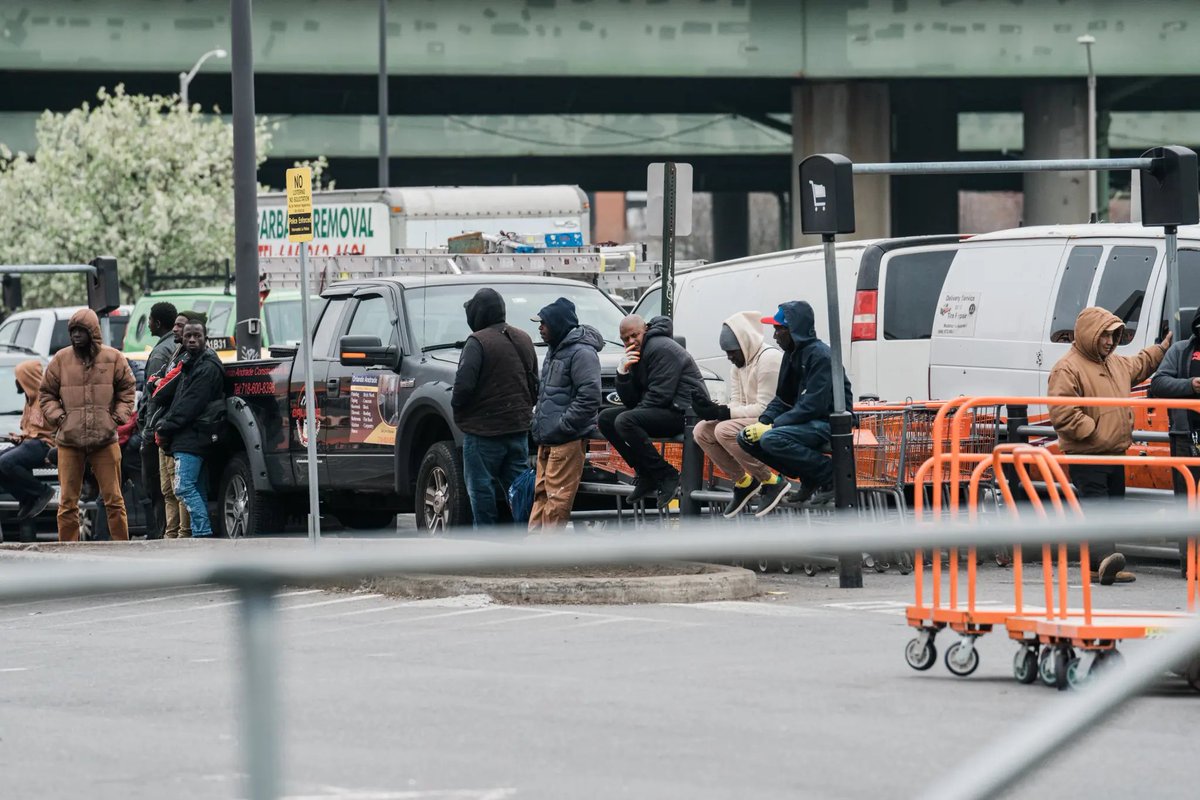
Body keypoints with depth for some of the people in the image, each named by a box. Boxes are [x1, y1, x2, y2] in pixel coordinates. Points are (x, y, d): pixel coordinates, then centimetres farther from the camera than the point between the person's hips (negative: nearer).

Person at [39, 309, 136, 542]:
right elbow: (46, 393, 12)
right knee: (68, 501, 2)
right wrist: (58, 417, -2)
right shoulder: (61, 359, 5)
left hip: (105, 440, -1)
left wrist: (118, 417, 0)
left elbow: (126, 390, 12)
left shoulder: (113, 358, 4)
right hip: (69, 441, 1)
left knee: (113, 498, 3)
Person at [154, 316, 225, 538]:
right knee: (196, 490, 9)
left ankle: (203, 534, -18)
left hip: (192, 437, -10)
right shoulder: (189, 363, 21)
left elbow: (191, 404, -16)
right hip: (186, 438, 10)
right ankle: (202, 534, 9)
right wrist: (163, 424, 5)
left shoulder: (207, 367, -10)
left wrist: (165, 428, -12)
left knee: (184, 487, -16)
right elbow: (179, 401, 21)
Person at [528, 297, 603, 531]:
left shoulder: (581, 352, -13)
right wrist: (538, 421, 17)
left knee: (557, 497, -10)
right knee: (541, 493, 11)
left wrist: (561, 427, -19)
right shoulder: (555, 349, 18)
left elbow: (589, 397, -20)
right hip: (547, 440, 10)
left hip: (568, 441, -10)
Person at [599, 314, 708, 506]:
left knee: (625, 421, -28)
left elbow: (660, 395, -20)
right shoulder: (634, 355, 16)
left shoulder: (661, 348, -13)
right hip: (662, 411, 10)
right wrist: (623, 372, -5)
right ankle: (646, 476, -3)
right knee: (606, 418, 5)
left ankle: (667, 477, -21)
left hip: (684, 410, -10)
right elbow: (631, 401, 10)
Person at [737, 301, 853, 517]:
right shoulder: (792, 355, 13)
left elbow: (813, 406, -24)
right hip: (805, 423, 10)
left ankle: (830, 476, -15)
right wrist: (763, 422, -5)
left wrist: (772, 426, -23)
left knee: (772, 440, -31)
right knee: (747, 438, 0)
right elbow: (782, 399, 15)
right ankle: (809, 478, 1)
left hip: (828, 424, -10)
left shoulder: (820, 356, -17)